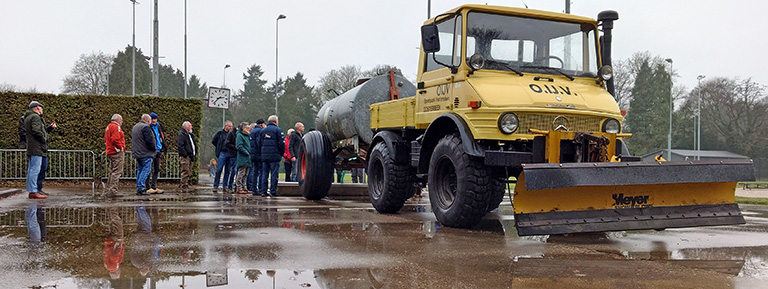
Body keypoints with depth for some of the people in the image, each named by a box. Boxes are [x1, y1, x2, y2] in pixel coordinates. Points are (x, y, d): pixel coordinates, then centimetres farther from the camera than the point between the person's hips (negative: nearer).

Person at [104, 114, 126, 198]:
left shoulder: (108, 127, 21)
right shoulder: (116, 127, -11)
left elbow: (105, 141, 23)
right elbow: (116, 140, -24)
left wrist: (109, 148, 17)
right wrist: (121, 148, -14)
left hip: (110, 152, 10)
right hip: (117, 153, -10)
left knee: (112, 172, 16)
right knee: (117, 172, -10)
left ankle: (109, 190, 20)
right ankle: (112, 191, -13)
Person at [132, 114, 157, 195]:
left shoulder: (135, 127, 18)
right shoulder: (146, 127, -14)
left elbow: (132, 140, 26)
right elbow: (149, 141, -20)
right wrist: (154, 148, -4)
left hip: (137, 153, 10)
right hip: (146, 154, -10)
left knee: (140, 170, 13)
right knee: (146, 170, -8)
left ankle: (138, 188, 14)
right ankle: (141, 188, -13)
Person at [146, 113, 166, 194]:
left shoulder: (159, 127, 16)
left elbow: (162, 138, 25)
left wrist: (163, 149, 21)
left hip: (158, 151, 8)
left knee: (157, 170, 10)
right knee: (150, 170, -7)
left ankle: (154, 187, 16)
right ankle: (149, 187, -5)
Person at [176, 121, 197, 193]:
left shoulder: (190, 135, 22)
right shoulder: (181, 134, -8)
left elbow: (193, 145, 28)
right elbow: (180, 145, -17)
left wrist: (195, 153, 15)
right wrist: (185, 154, -20)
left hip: (190, 156, 10)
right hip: (185, 157, -10)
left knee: (189, 172, 11)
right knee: (185, 172, -11)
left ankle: (182, 185, 19)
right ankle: (184, 187, -10)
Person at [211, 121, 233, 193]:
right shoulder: (220, 133, 3)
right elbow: (213, 141, 10)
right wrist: (219, 148, 6)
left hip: (229, 154, 3)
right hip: (222, 153, -3)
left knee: (227, 171, 5)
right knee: (219, 170, -5)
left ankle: (225, 185, 13)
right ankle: (215, 186, 0)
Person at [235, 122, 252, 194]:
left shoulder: (248, 136, 20)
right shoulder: (239, 135, -6)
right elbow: (239, 146, -15)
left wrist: (249, 153, 10)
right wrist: (246, 153, -16)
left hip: (247, 158, 9)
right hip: (242, 158, -9)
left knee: (246, 174, 10)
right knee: (241, 174, -8)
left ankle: (244, 188, 14)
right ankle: (239, 188, -5)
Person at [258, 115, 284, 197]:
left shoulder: (263, 130, 14)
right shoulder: (278, 130, -4)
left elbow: (259, 143, 15)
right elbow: (281, 144, -9)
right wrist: (281, 153, 3)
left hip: (264, 156, 5)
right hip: (275, 156, -5)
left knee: (264, 174, 9)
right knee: (274, 174, -3)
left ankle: (263, 191, 6)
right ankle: (273, 192, -4)